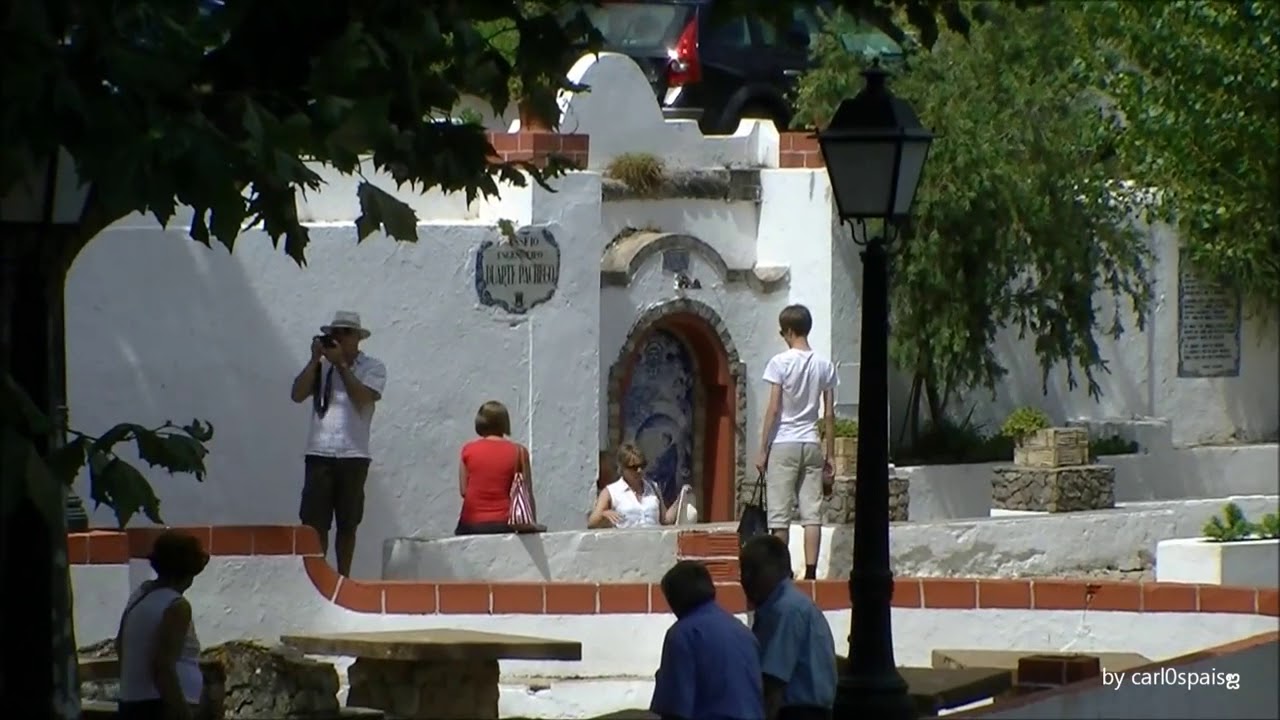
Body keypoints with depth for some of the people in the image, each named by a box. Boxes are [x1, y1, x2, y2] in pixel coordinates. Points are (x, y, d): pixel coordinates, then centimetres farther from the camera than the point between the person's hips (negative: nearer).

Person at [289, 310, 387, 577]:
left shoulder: (372, 368, 4)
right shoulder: (320, 366, 11)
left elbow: (362, 398, -13)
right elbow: (297, 394, -1)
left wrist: (341, 364, -11)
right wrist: (315, 359, -6)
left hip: (353, 456, -1)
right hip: (319, 454, 1)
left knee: (347, 525, 5)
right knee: (314, 522, -6)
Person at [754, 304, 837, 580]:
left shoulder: (780, 363, -8)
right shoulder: (824, 366, 5)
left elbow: (773, 409, -9)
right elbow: (829, 415, 6)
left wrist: (763, 450, -3)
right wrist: (830, 456, 12)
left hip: (783, 444, -4)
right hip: (812, 444, 4)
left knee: (780, 514, 0)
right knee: (812, 512, 2)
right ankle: (811, 571, -4)